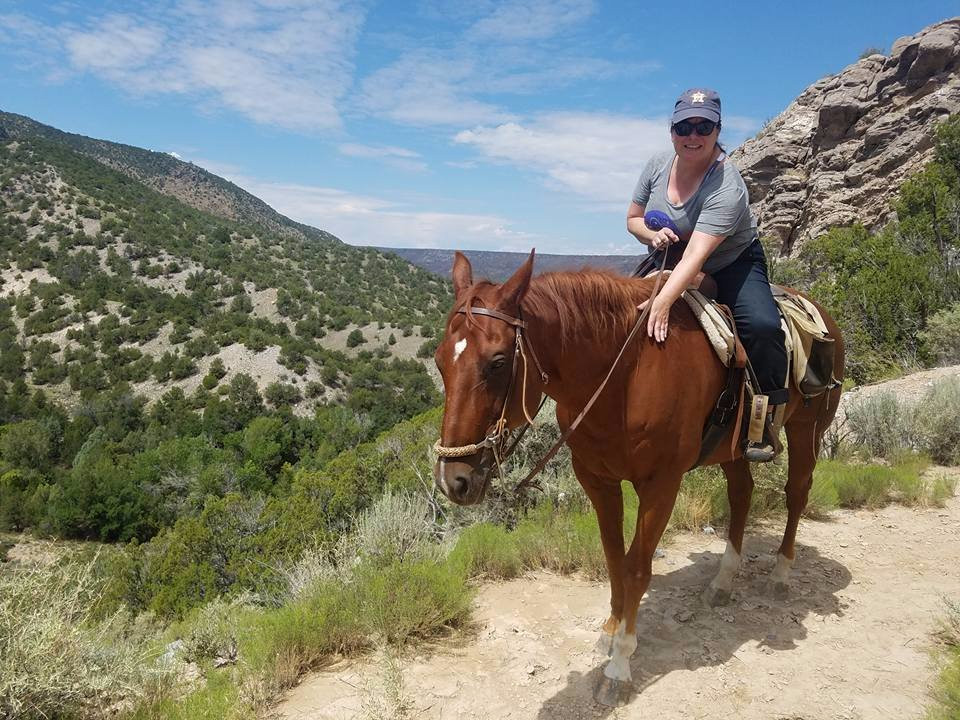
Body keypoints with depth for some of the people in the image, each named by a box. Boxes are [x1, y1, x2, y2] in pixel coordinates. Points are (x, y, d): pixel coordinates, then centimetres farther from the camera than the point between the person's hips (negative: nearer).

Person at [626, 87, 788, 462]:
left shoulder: (726, 187, -28)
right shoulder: (657, 167, -8)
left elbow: (696, 254, -40)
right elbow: (633, 219, 4)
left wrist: (664, 301, -53)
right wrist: (652, 235, -20)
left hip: (733, 266, -5)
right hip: (671, 265, 5)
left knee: (762, 325, -31)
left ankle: (764, 422, -16)